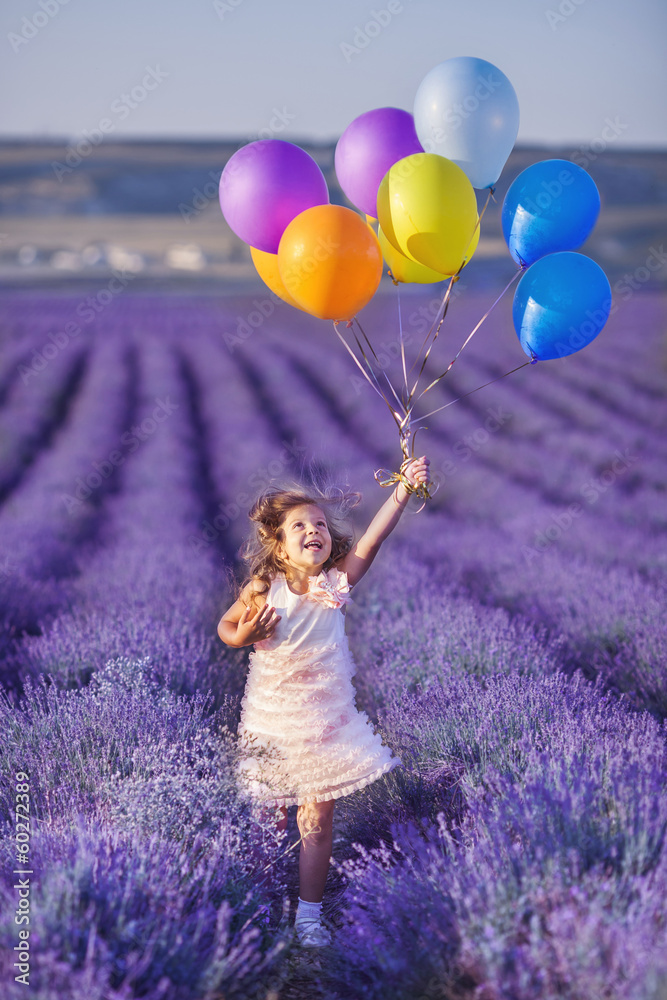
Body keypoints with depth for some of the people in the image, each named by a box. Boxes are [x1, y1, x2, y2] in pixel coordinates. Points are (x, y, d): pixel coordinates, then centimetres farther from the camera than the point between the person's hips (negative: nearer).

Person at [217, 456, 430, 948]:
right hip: (272, 716, 0)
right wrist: (241, 636, -19)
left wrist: (404, 491, -30)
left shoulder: (337, 583, -8)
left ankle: (309, 911, 14)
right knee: (273, 807, 14)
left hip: (324, 717, 0)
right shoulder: (264, 589, -10)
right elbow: (226, 623, 4)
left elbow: (372, 538, -19)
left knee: (317, 818, 2)